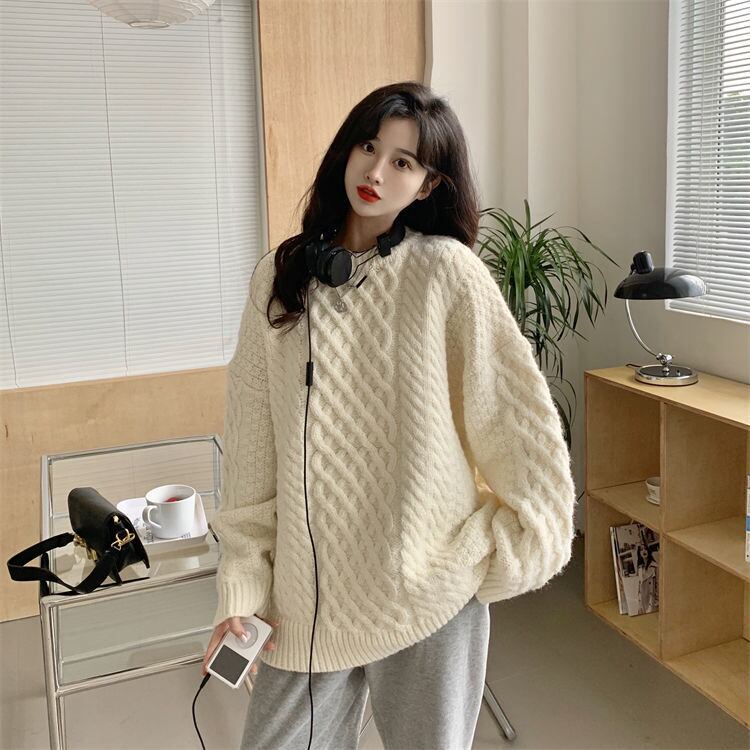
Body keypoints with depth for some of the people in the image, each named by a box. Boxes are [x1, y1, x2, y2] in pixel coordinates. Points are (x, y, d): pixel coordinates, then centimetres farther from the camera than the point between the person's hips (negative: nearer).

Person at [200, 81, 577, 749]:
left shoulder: (447, 271, -8)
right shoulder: (279, 275, 2)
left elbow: (525, 423, -4)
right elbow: (251, 447, 2)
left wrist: (500, 555, -1)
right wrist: (241, 584, 0)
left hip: (427, 593, -2)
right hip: (306, 599, 3)